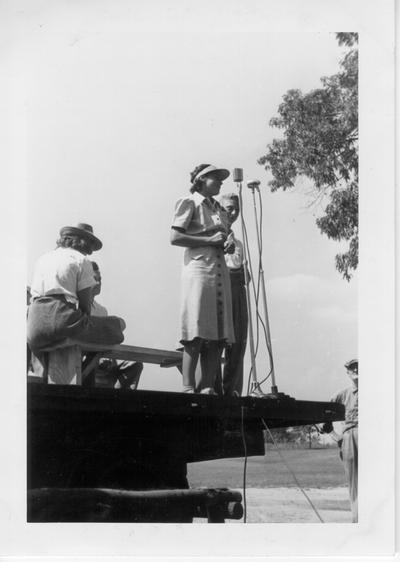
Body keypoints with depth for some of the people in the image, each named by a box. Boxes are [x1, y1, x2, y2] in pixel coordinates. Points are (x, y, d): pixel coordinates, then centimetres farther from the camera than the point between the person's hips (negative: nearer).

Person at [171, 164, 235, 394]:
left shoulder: (220, 210, 22)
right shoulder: (190, 203, 2)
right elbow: (175, 237, -7)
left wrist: (228, 244, 4)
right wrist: (209, 240, -11)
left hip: (220, 270, 7)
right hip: (198, 269, -7)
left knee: (219, 334, 1)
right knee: (196, 334, -12)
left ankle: (208, 387, 3)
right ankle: (188, 388, -12)